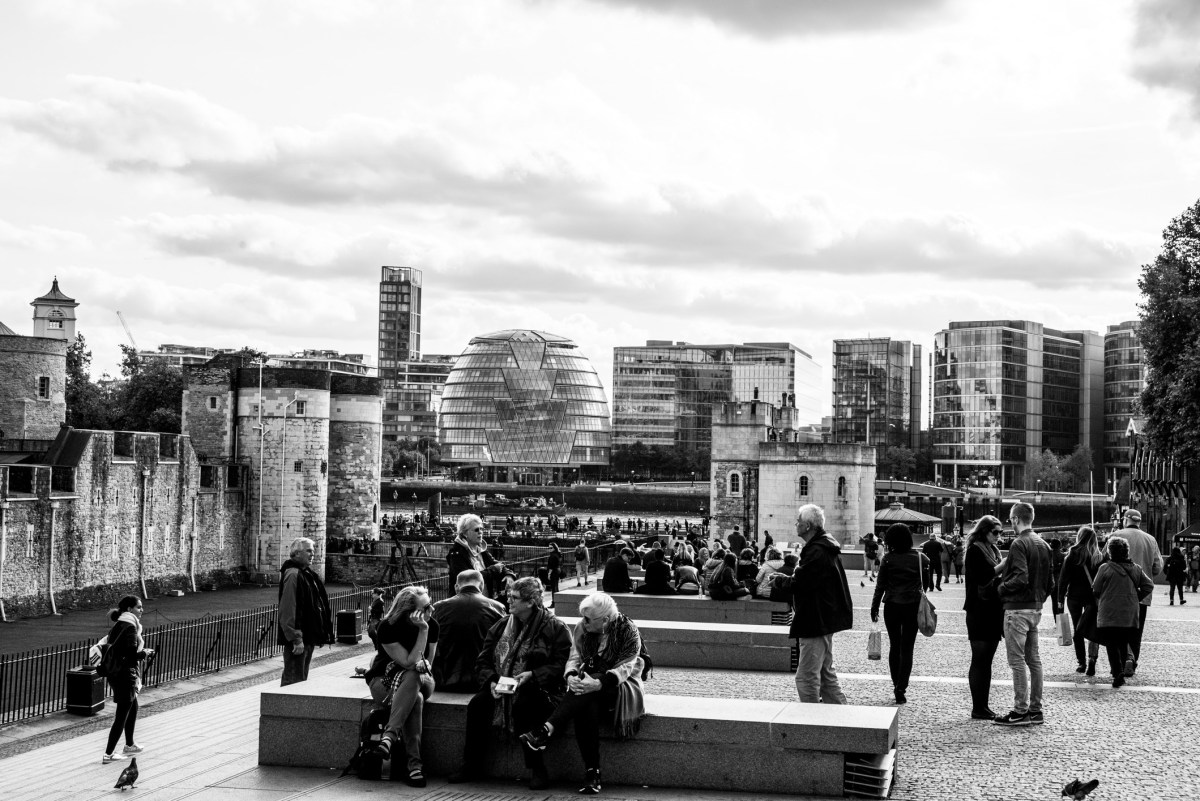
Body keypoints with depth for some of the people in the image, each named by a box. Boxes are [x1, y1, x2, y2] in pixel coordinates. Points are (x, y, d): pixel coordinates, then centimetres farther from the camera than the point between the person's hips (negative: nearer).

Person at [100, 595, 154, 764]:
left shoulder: (118, 625, 10)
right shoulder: (130, 627, -17)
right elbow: (132, 655, -24)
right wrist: (145, 652, -6)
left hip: (115, 673, 10)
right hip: (126, 675, -10)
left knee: (133, 709, 24)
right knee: (122, 715, -3)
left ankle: (129, 746, 36)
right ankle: (108, 754, 0)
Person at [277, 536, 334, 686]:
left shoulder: (306, 573, 16)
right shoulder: (292, 574, -16)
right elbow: (288, 610, -21)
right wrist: (296, 638, -24)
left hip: (308, 636, 10)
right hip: (298, 639, -10)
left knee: (301, 678, 16)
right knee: (294, 680, -6)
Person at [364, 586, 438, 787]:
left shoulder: (432, 625, -7)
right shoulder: (388, 627, -20)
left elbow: (427, 664, 5)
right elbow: (408, 663, -25)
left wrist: (422, 666, -18)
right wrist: (423, 631, -29)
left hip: (419, 680, 3)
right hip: (383, 680, -3)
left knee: (412, 678, -36)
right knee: (416, 699, -36)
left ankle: (389, 735, -40)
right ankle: (414, 764, -42)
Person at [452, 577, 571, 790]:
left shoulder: (556, 628, -2)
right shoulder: (501, 626, 13)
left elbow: (561, 665, -9)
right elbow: (483, 661, 14)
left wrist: (532, 675, -22)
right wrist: (491, 681, -7)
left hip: (538, 688, -5)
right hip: (500, 686, 5)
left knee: (523, 706, -37)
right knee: (477, 704, -22)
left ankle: (537, 770, -24)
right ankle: (472, 766, -10)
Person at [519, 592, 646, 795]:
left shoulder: (628, 631, -11)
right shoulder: (582, 628, 4)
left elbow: (625, 667, -18)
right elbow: (574, 658, 2)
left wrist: (597, 683, -34)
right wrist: (571, 676, -23)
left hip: (621, 687, -3)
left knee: (588, 694, -36)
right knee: (587, 707, -34)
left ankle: (546, 730, -44)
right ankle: (592, 772, -35)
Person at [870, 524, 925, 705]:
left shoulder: (888, 559, -8)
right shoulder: (919, 558, -4)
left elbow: (880, 585, -5)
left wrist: (874, 607, 3)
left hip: (892, 606, 0)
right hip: (913, 606, 0)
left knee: (894, 647, 15)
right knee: (907, 649, 3)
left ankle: (896, 685, 19)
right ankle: (901, 689, -7)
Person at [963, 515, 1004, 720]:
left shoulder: (992, 550, 17)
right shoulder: (975, 550, -8)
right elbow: (981, 577, -20)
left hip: (993, 611, 8)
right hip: (979, 612, -8)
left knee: (986, 660, 9)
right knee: (980, 660, -5)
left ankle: (984, 706, 12)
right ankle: (978, 708, -2)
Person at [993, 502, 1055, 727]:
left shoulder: (1019, 544, -15)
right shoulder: (1043, 544, 12)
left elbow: (1021, 578, -24)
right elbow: (1050, 581, 14)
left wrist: (1001, 588, -10)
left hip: (1018, 608, -9)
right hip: (1036, 607, 9)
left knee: (1017, 660, -5)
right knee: (1033, 658, 12)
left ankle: (1020, 711, -5)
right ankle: (1035, 709, 16)